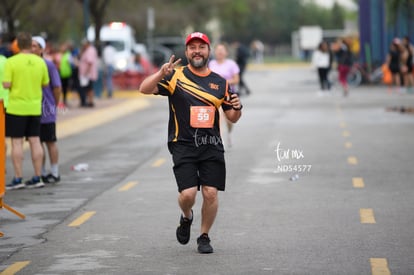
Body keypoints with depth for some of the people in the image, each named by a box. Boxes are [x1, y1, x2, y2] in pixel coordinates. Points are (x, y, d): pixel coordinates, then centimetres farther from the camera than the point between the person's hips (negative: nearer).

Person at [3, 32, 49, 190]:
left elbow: (6, 84, -15)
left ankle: (18, 179, -1)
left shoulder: (12, 62, -11)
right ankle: (37, 178, 11)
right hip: (35, 107, 4)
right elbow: (45, 83, 8)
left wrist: (8, 83, 6)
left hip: (16, 107, -4)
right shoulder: (40, 62, 1)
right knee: (35, 141, 9)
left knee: (17, 142, 0)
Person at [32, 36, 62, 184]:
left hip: (46, 112, -5)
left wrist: (54, 105, 5)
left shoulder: (48, 65, -7)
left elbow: (57, 87, -3)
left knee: (50, 142, 3)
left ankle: (54, 173, 11)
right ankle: (42, 174, 18)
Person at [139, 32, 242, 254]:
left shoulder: (220, 83, 11)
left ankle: (204, 237, 16)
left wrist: (236, 108, -8)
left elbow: (233, 118, 15)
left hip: (211, 146, 2)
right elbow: (144, 89, -11)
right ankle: (186, 218, 23)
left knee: (211, 193, -5)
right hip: (183, 145, -2)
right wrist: (161, 74, -28)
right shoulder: (175, 77, 1)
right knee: (188, 193, -13)